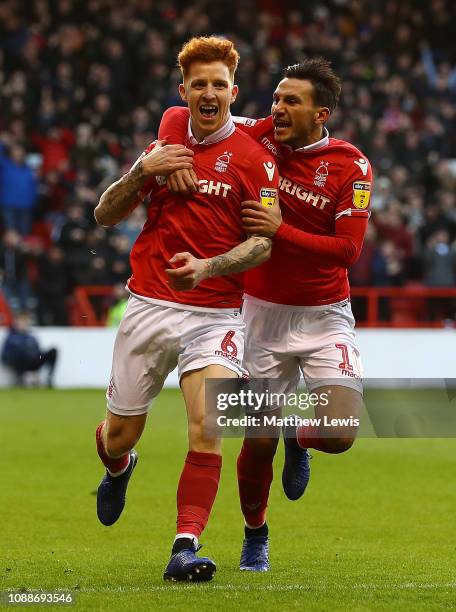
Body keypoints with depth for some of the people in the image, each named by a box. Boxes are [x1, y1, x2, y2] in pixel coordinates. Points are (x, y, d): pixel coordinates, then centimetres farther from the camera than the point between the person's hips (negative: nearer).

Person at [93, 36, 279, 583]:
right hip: (148, 306, 3)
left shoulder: (254, 159, -3)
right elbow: (105, 214, 11)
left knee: (207, 428, -22)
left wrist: (207, 266, -26)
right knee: (118, 438, 10)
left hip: (214, 314, -3)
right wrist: (141, 172, -7)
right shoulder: (163, 148, 10)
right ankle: (118, 470, 46)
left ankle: (185, 548, -20)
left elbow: (263, 243, -9)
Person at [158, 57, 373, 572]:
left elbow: (348, 249, -16)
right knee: (260, 439, 4)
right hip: (264, 313, 2)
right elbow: (178, 116, 2)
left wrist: (281, 231, -25)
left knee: (339, 434, -16)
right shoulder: (259, 138, -5)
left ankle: (299, 438, 22)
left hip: (325, 317, -1)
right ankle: (255, 535, 32)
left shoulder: (351, 167, -11)